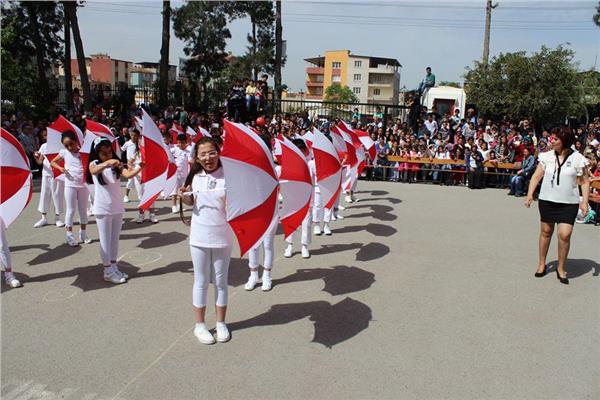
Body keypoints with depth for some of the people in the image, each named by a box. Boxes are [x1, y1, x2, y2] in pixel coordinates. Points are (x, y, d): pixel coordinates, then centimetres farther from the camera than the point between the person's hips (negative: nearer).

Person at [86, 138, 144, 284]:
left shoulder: (116, 165, 2)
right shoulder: (94, 164, -7)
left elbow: (128, 174, -16)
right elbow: (95, 170, -32)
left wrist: (140, 167, -35)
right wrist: (107, 163, -52)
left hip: (118, 208, 4)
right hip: (103, 209, -4)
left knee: (115, 239, 14)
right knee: (105, 241, 4)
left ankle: (114, 267, 26)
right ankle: (108, 271, 12)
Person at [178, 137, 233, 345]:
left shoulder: (228, 176, -10)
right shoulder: (196, 177, 0)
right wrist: (184, 196, -5)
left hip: (222, 237, -2)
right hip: (199, 237, 2)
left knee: (221, 281, 13)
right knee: (201, 282, 12)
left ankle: (221, 323, 28)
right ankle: (200, 324, 26)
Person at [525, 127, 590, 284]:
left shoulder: (577, 159, -5)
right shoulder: (547, 156, 1)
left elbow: (584, 182, 0)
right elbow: (536, 176, 3)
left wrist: (585, 202, -9)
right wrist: (530, 194, -8)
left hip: (569, 203, -2)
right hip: (546, 200, 2)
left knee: (564, 235, -9)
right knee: (546, 232, 11)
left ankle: (561, 268, 10)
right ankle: (542, 264, 27)